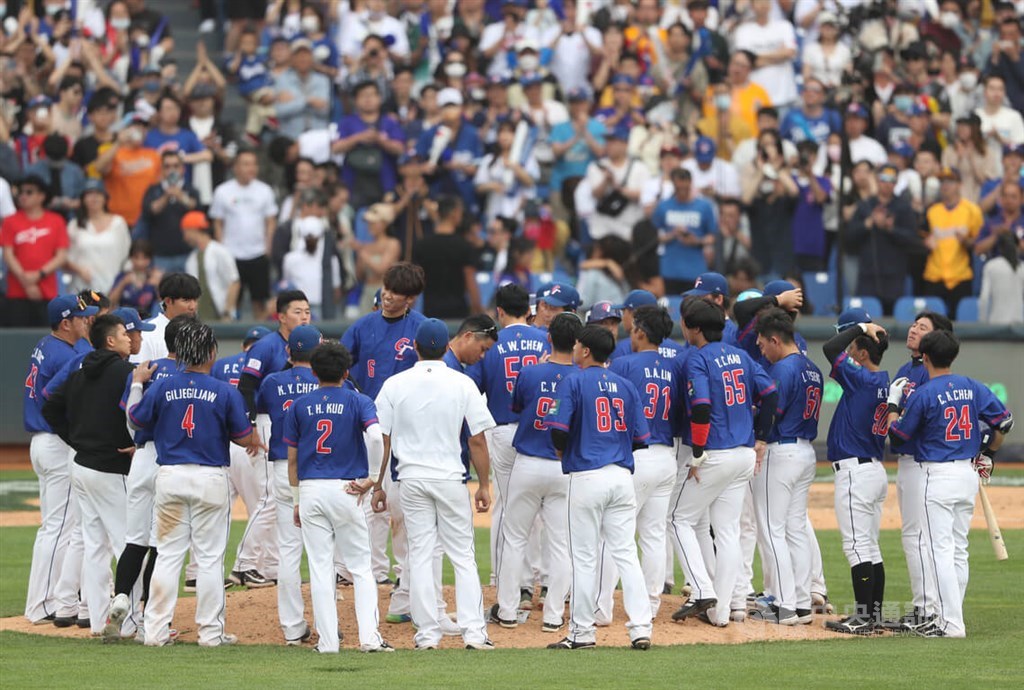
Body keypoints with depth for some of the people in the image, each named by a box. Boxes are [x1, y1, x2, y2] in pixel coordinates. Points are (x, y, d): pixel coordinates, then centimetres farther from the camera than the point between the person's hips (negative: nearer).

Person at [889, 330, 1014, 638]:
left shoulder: (923, 394, -12)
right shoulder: (973, 388, 4)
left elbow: (900, 433, -2)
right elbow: (1004, 421, 6)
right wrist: (988, 453, 21)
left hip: (938, 476, -6)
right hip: (969, 474, 6)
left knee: (942, 551, -5)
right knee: (959, 550, 14)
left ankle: (951, 623, -9)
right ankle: (949, 616, 18)